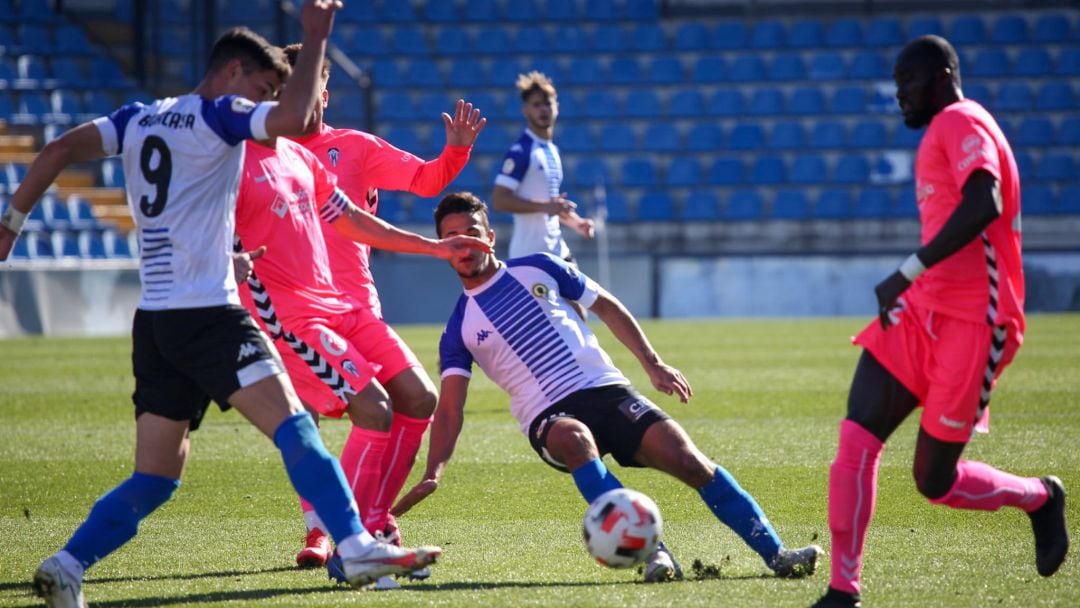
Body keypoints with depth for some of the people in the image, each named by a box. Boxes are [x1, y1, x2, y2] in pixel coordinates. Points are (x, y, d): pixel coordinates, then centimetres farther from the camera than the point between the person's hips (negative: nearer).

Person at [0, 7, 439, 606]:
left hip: (153, 322, 8)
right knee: (292, 425, -15)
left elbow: (56, 153, 10)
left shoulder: (138, 119, 17)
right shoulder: (220, 115, -3)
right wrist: (316, 37, -10)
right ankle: (356, 547, -26)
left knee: (154, 480, 10)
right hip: (207, 313, -7)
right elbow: (294, 118, -20)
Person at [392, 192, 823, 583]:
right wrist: (434, 473, -18)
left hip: (606, 390, 2)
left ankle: (775, 554, -14)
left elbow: (606, 307, 17)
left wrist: (653, 364, 8)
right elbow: (449, 410, -1)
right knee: (573, 437, -39)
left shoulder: (537, 269, 10)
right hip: (549, 418, -2)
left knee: (689, 461, -18)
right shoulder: (459, 330, 6)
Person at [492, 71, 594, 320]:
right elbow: (499, 200, -21)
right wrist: (545, 207, -25)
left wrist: (575, 221, 10)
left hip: (556, 250, 9)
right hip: (530, 253, -9)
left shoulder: (551, 150, 15)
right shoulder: (521, 152, -12)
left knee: (576, 315, 8)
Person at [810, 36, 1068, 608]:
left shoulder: (960, 122, -11)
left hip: (970, 323, -9)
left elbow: (984, 205, -27)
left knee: (935, 481, -1)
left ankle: (1040, 497, 27)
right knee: (856, 437, -9)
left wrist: (908, 272, -28)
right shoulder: (943, 132, 19)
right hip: (924, 311, 9)